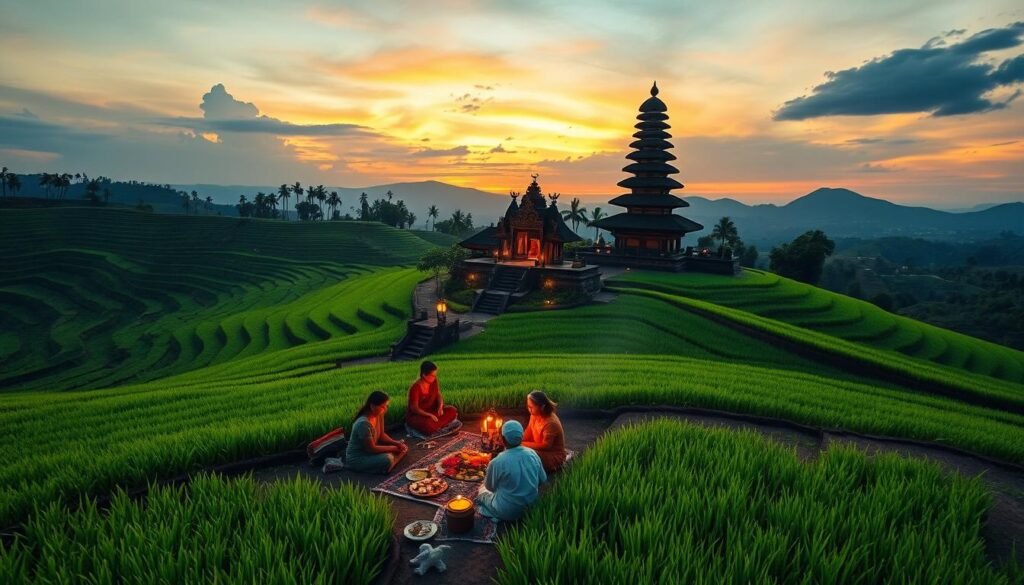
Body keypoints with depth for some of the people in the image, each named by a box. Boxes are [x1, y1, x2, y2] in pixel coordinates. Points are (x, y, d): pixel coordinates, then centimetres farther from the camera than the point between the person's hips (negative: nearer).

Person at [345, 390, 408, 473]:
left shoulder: (378, 415, -6)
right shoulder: (364, 423, -32)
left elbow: (381, 435, 6)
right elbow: (371, 449, -27)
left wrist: (396, 443, -11)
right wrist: (393, 448, -20)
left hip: (370, 450, 9)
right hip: (356, 458, -9)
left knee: (403, 447, 1)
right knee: (387, 459, -31)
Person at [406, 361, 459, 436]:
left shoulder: (433, 381, -5)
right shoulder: (415, 388, -24)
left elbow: (438, 396, 3)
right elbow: (414, 408, -22)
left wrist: (440, 407, -18)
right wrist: (429, 415, -33)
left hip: (431, 411, 7)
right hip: (416, 416, -7)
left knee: (452, 411, -12)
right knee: (429, 426, -38)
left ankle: (434, 426, -15)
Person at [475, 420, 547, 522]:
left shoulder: (497, 462, -25)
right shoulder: (533, 453, -12)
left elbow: (490, 487, -6)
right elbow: (543, 480, 3)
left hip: (508, 512, -5)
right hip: (531, 507, 5)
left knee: (482, 491, 22)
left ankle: (499, 516, 13)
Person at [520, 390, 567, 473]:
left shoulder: (551, 423, -28)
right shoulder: (535, 415, -3)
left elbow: (545, 446, -25)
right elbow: (528, 435, 4)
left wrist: (523, 444, -24)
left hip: (554, 457, -9)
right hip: (541, 451, 9)